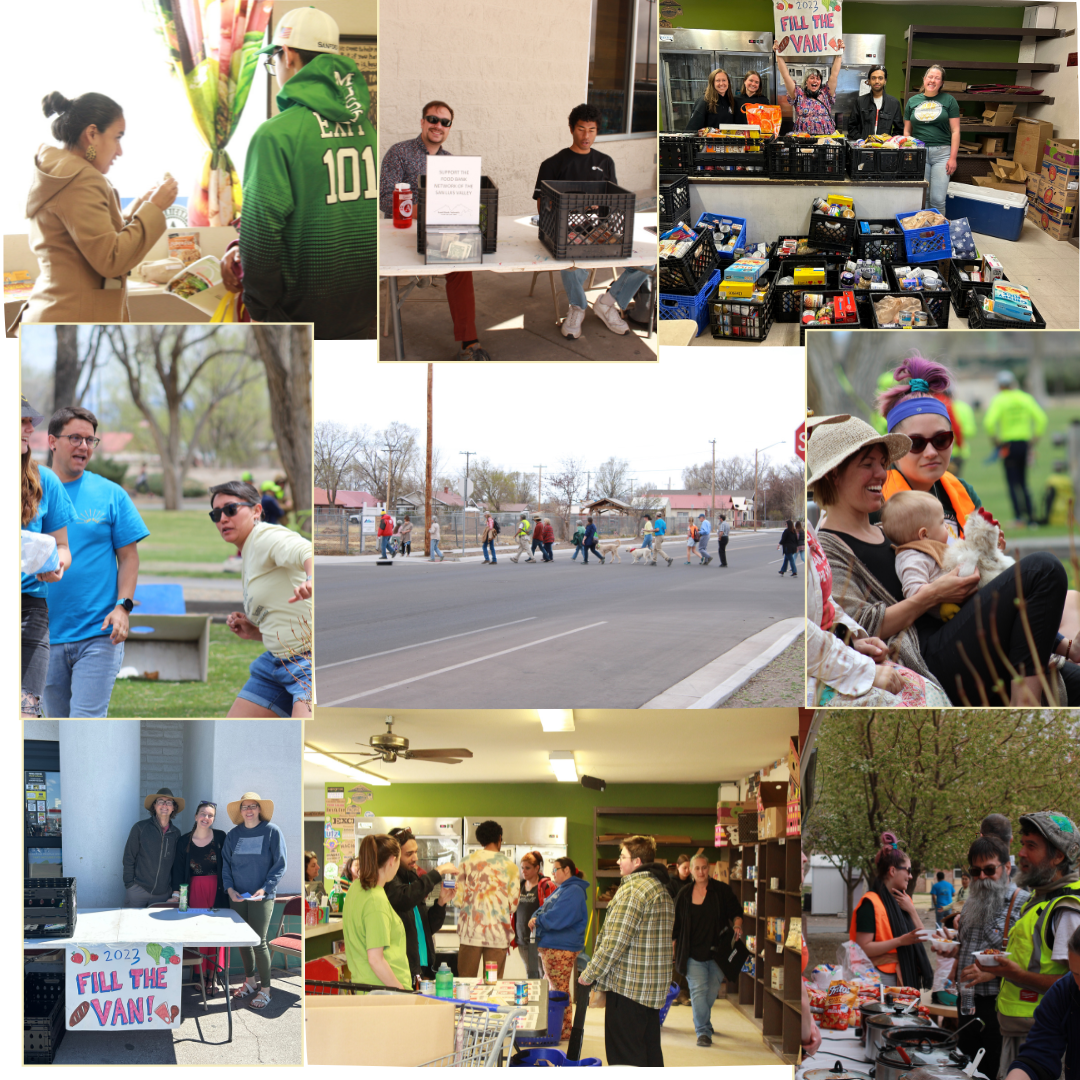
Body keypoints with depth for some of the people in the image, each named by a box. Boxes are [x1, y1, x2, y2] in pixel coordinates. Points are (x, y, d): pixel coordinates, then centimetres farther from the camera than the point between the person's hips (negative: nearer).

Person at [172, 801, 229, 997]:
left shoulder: (220, 837, 1)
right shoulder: (185, 841, 4)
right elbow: (178, 868, 5)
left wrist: (228, 889, -2)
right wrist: (176, 893, -4)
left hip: (216, 889, -1)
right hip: (195, 890, 1)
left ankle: (212, 975, 3)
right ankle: (202, 975, 2)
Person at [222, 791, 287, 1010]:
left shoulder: (272, 831, -6)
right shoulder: (233, 834, 6)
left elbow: (280, 864, -6)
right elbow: (225, 863, 9)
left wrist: (265, 889, -16)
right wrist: (229, 888, -6)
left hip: (262, 896, -4)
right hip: (238, 896, 4)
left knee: (258, 942, -6)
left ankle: (265, 989, 4)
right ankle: (250, 981, 25)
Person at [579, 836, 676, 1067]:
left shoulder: (632, 889, -16)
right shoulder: (661, 889, 15)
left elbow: (614, 942, -20)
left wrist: (590, 975, -9)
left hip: (628, 986, -9)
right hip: (654, 986, 9)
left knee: (624, 1057, -4)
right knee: (650, 1051, 13)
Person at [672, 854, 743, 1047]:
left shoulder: (721, 890, -1)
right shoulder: (684, 894, 3)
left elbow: (736, 912, 5)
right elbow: (676, 924, 9)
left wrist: (737, 925, -15)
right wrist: (673, 948, 8)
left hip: (717, 950, 0)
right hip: (694, 953, 0)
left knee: (712, 991, 10)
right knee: (698, 990, -10)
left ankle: (703, 1022, 34)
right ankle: (703, 1031, -9)